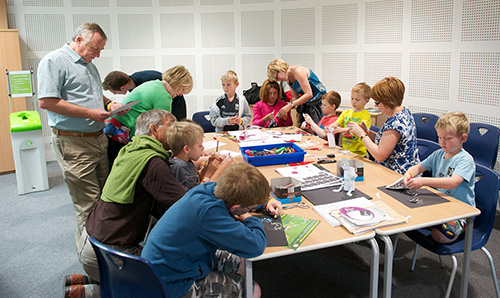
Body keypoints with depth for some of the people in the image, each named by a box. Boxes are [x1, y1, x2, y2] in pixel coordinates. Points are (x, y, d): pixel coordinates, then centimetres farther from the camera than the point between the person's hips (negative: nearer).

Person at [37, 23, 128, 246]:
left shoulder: (89, 65, 19)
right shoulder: (53, 61, -9)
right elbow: (46, 102, -18)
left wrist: (109, 104, 7)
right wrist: (90, 113, -18)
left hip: (99, 138, 9)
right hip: (73, 143, -8)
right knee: (88, 204, -3)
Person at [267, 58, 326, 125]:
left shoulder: (298, 71, -20)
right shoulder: (288, 79, 7)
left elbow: (309, 94, -25)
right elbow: (295, 97, 7)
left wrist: (290, 106, -27)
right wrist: (285, 109, -11)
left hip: (319, 102, -8)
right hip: (306, 104, 8)